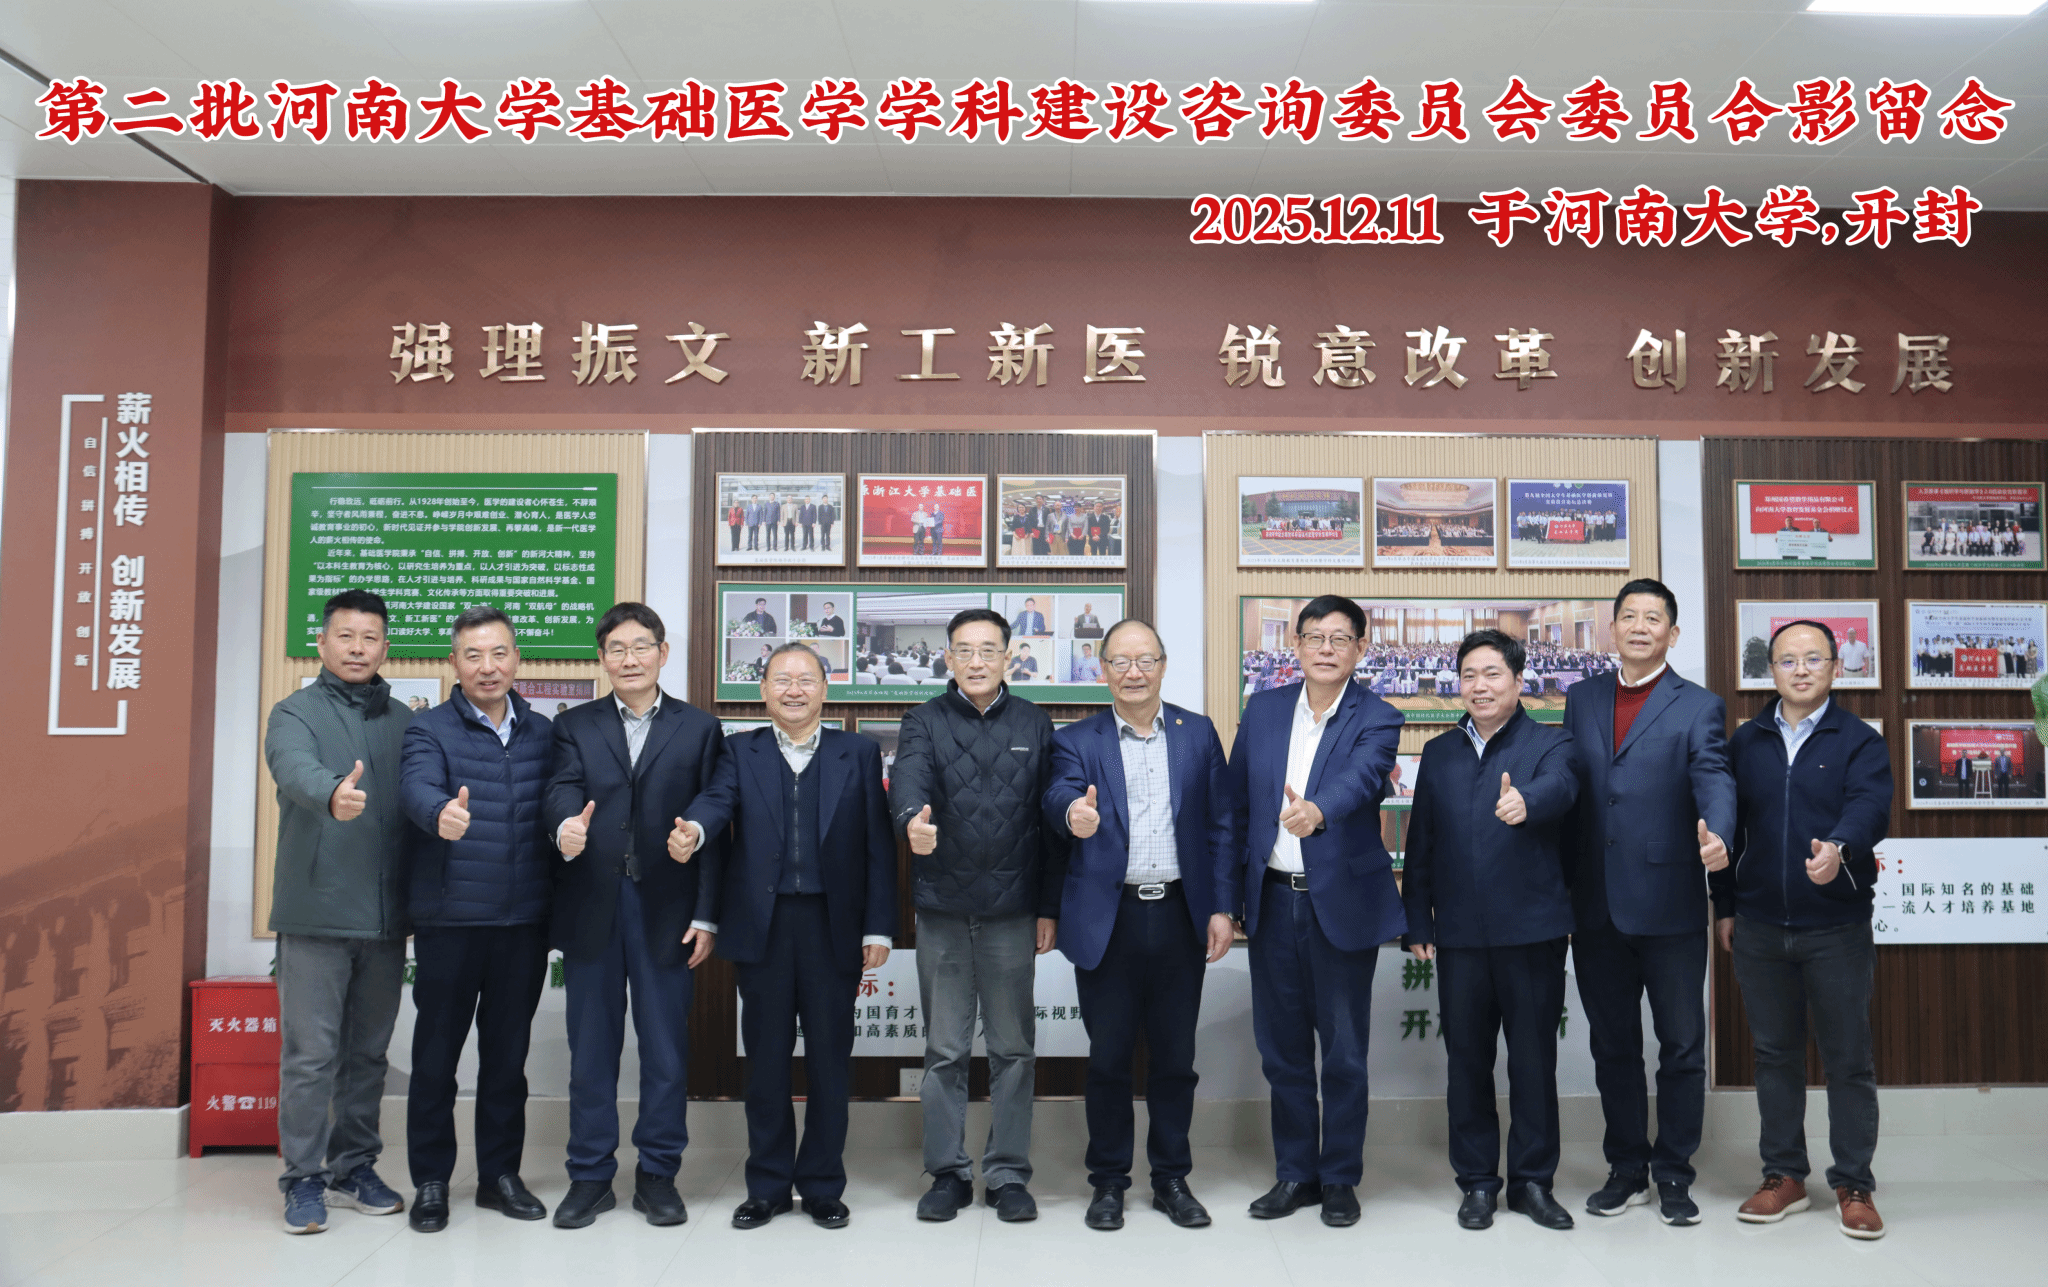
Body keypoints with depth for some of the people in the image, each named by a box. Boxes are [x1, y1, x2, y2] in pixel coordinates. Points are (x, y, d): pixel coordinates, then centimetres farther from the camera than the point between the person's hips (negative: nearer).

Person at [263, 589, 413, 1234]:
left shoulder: (403, 720, 12)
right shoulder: (295, 713, -1)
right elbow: (295, 768, -23)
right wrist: (332, 793, -46)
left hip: (385, 915, 4)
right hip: (316, 913, -4)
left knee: (368, 1051, 12)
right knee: (310, 1053, -1)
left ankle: (354, 1168, 25)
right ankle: (304, 1179, 12)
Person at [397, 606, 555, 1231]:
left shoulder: (543, 733, 8)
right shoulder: (430, 731, -3)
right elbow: (417, 787, -22)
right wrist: (442, 813, -45)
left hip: (525, 921, 3)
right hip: (449, 920, -3)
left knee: (508, 1051, 13)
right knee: (436, 1052, 6)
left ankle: (500, 1174, 26)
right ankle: (430, 1181, 20)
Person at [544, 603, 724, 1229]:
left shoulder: (700, 729, 6)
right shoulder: (574, 727, 10)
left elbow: (714, 825, 3)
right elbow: (564, 793, -7)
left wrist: (706, 915, -3)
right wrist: (565, 830, -32)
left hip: (666, 910, -1)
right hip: (591, 908, 1)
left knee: (667, 1046, 5)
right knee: (591, 1044, 8)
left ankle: (658, 1174, 18)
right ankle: (590, 1175, 20)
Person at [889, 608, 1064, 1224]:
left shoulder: (1033, 724, 6)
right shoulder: (925, 721, 2)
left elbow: (1050, 820, 4)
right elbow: (907, 777, -19)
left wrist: (1049, 908, 1)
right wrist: (912, 818, -43)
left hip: (1012, 910, 1)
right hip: (942, 908, 0)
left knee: (1013, 1049, 7)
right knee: (944, 1050, 8)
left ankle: (1008, 1175, 19)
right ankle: (948, 1173, 20)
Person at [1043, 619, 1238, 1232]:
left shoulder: (1199, 733, 7)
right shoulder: (1077, 740, 2)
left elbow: (1220, 825, 6)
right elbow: (1059, 797, -18)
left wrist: (1221, 908, -1)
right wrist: (1074, 815, -42)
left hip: (1180, 917, 2)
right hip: (1108, 921, -1)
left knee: (1175, 1058, 10)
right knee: (1108, 1059, 8)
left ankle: (1172, 1179, 26)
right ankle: (1108, 1182, 23)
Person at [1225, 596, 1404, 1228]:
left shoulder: (1377, 720, -6)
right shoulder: (1263, 710, 6)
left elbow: (1360, 778, -28)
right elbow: (1237, 806, 10)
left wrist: (1317, 810, -49)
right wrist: (1228, 896, 7)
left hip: (1342, 903, -3)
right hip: (1272, 901, 3)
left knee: (1344, 1050, 6)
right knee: (1282, 1047, 11)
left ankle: (1340, 1178, 23)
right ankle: (1294, 1173, 26)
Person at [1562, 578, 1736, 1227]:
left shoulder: (1698, 706, 0)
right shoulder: (1582, 697, 11)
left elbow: (1713, 778, -16)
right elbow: (1569, 785, 10)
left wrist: (1717, 834, -38)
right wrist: (1562, 883, 5)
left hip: (1669, 904, -3)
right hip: (1596, 905, 3)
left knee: (1682, 1045, 6)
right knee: (1612, 1045, 12)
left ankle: (1674, 1174, 22)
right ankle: (1627, 1170, 26)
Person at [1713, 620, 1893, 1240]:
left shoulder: (1860, 741, -1)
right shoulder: (1745, 742, 8)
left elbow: (1870, 807, -19)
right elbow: (1728, 825, 11)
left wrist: (1839, 847, -40)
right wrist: (1724, 907, 9)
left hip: (1837, 929, -3)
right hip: (1758, 928, 3)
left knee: (1848, 1056, 4)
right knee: (1775, 1053, 11)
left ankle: (1853, 1185, 17)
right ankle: (1784, 1176, 23)